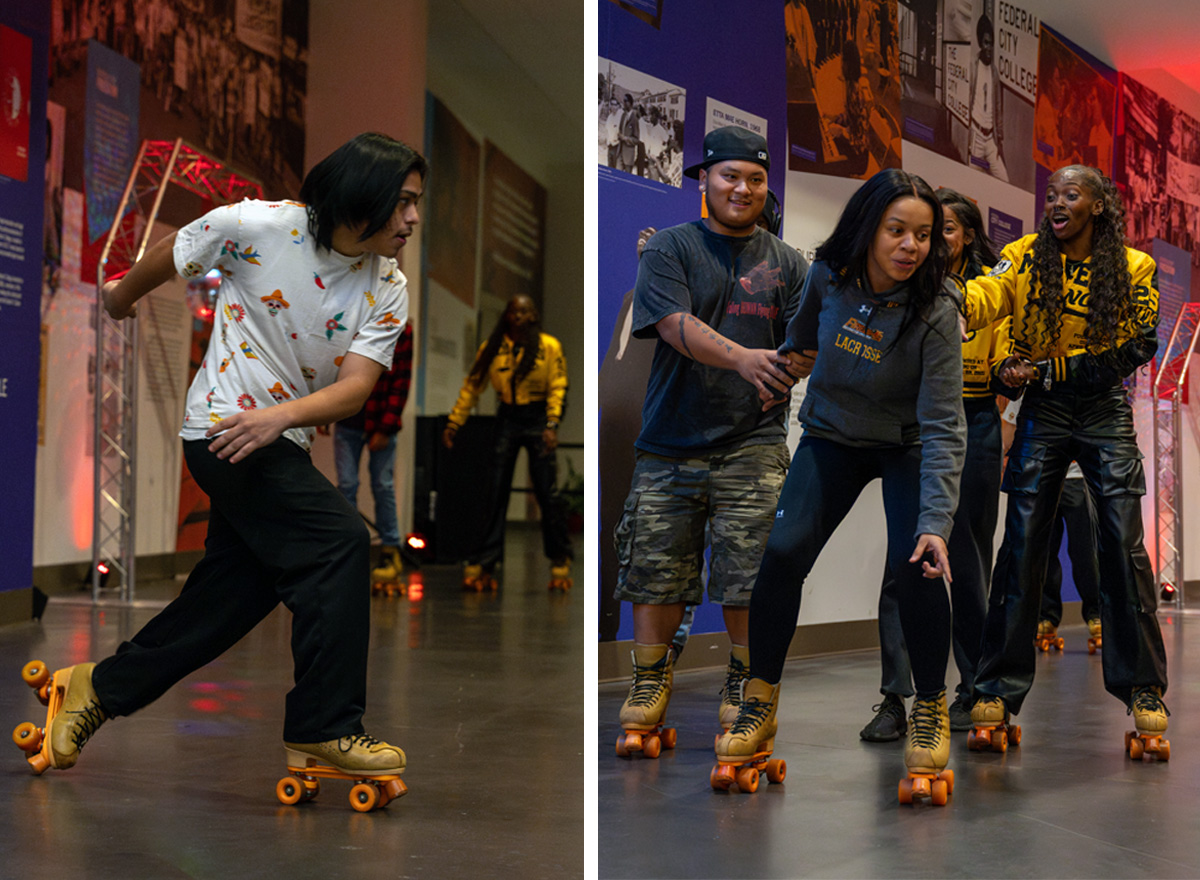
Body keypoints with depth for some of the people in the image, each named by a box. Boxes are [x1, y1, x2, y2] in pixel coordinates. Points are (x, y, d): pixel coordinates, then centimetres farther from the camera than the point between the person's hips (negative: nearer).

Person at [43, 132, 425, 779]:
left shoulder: (389, 292, -3)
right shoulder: (259, 227, -15)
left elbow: (355, 385, -14)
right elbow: (167, 256, 2)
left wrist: (280, 414, -32)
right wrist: (120, 299, 21)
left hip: (283, 442, 7)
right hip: (225, 427, -7)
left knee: (240, 587, 11)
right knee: (339, 542, -18)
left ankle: (99, 688, 28)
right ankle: (324, 728, -10)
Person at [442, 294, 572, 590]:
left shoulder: (549, 347, -2)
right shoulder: (491, 348, 5)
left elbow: (557, 388, -5)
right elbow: (472, 387, 6)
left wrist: (552, 425, -16)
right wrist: (453, 423, 2)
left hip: (537, 419, -2)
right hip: (507, 419, 3)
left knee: (548, 494, -3)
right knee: (495, 494, 2)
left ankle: (560, 564, 8)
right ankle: (483, 565, 3)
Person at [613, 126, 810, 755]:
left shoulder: (786, 263, 12)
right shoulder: (668, 250, 4)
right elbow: (677, 326, -12)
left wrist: (795, 366, -22)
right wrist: (744, 358, -28)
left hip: (752, 445, 1)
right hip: (670, 443, 0)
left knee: (746, 576, -2)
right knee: (656, 570, 2)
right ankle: (650, 680, 20)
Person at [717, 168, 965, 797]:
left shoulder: (934, 314, -25)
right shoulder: (828, 276, -15)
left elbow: (942, 428, -27)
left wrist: (936, 522, -35)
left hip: (905, 447, -2)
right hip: (831, 434, 3)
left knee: (916, 565, -21)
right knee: (784, 551, -15)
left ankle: (931, 707, 3)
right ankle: (760, 704, 3)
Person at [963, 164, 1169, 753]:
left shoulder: (1133, 268, 0)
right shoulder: (1025, 257, 1)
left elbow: (1134, 351, -4)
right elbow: (981, 300, -16)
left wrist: (1047, 370, -11)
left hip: (1106, 412, -1)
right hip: (1042, 415, 1)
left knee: (1124, 545, -5)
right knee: (1021, 545, -3)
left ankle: (1143, 689, 5)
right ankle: (999, 690, 4)